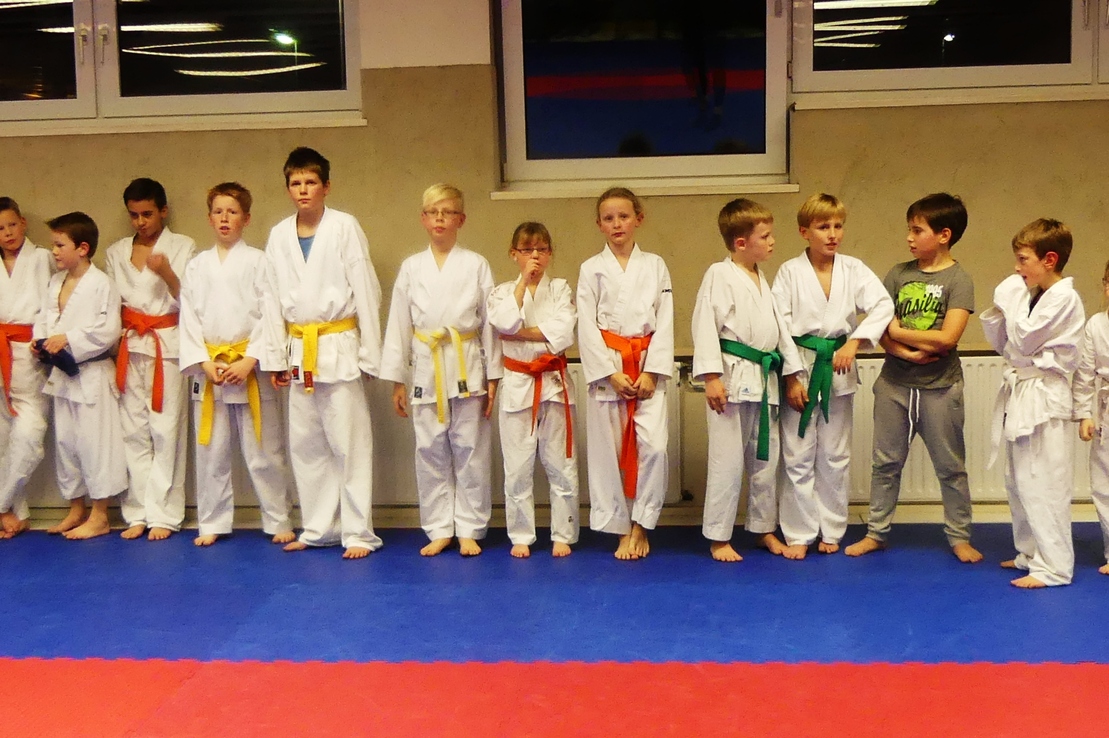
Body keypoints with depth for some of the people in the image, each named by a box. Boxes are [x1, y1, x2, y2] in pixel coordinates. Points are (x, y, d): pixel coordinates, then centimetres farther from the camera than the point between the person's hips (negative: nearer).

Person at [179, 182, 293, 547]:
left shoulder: (258, 262, 0)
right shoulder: (197, 266, 9)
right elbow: (189, 319, 6)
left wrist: (250, 361, -14)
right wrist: (204, 363, -7)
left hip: (251, 369, -3)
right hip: (208, 369, 3)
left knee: (264, 452, 1)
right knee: (210, 452, 8)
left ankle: (278, 522, 13)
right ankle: (211, 524, 20)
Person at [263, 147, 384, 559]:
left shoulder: (345, 228, -6)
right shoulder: (279, 236, 7)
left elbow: (366, 294, -5)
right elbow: (274, 302, 12)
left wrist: (370, 355, -6)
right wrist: (276, 358, 10)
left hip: (339, 348, -5)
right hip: (299, 351, 5)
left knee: (349, 443, -3)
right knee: (305, 444, 11)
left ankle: (358, 533, 5)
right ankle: (318, 529, 23)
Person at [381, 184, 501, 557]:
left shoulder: (476, 265, 2)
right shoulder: (411, 268, 6)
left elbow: (490, 321, 2)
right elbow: (398, 324, 8)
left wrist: (492, 378, -1)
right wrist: (397, 380, 6)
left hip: (467, 367, -2)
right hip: (426, 368, 2)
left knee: (470, 451, 2)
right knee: (431, 452, 6)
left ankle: (469, 529, 14)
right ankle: (439, 529, 17)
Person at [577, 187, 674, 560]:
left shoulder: (655, 266, 7)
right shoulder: (591, 269, 4)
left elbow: (665, 322, 2)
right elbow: (587, 327, -1)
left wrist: (651, 372, -8)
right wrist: (610, 373, -10)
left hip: (648, 367, 1)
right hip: (605, 368, 0)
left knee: (654, 446, -12)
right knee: (608, 451, 1)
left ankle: (641, 526, 4)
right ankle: (621, 528, 14)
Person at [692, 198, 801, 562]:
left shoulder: (762, 279, 16)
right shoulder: (719, 275, -8)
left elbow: (779, 327, 20)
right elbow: (705, 326, -14)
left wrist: (792, 372, 15)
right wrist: (711, 376, -20)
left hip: (765, 378, 8)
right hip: (734, 377, -8)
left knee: (765, 458, 15)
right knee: (728, 460, -4)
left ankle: (764, 528, 28)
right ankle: (718, 538, 6)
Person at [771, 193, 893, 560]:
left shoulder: (853, 269, 2)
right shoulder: (790, 272, -4)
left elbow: (882, 305, -8)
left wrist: (854, 342, -21)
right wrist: (791, 378, -10)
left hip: (838, 371, 2)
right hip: (800, 369, -2)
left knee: (835, 457, 10)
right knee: (799, 457, 1)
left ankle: (831, 531, 23)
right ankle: (799, 534, 12)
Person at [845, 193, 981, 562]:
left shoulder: (958, 279, -8)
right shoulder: (898, 274, 4)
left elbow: (948, 337, -18)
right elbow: (880, 328, -1)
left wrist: (897, 331, -10)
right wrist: (908, 352, -18)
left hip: (939, 387, -3)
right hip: (894, 383, 4)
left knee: (950, 466, 9)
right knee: (885, 463, 12)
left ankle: (959, 537, 22)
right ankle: (876, 533, 24)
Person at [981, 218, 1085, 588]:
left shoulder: (1064, 298, -14)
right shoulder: (1032, 296, 12)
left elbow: (1023, 341, -20)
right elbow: (1000, 343, 14)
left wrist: (1013, 299, -11)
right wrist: (1000, 305, 1)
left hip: (1044, 399, -9)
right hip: (1021, 396, 9)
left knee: (1041, 485, -7)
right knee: (1018, 482, 16)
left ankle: (1053, 566, 1)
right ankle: (1030, 553, 28)